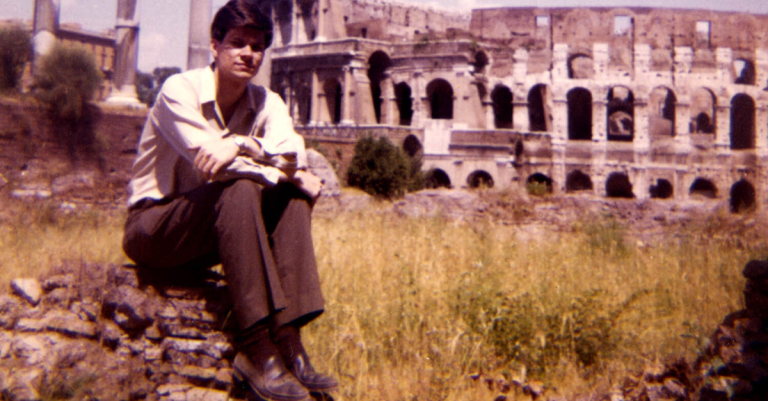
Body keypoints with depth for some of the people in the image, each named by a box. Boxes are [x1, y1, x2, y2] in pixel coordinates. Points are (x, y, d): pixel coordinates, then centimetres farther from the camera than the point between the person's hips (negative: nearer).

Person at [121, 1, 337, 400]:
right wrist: (291, 175, -26)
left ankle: (287, 340, -25)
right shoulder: (179, 90, -14)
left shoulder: (266, 102, 2)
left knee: (293, 195, -17)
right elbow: (209, 163, -28)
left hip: (212, 228, 6)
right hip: (151, 227, -5)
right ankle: (256, 350, -35)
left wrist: (243, 146, -38)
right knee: (238, 189, -33)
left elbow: (291, 154, -19)